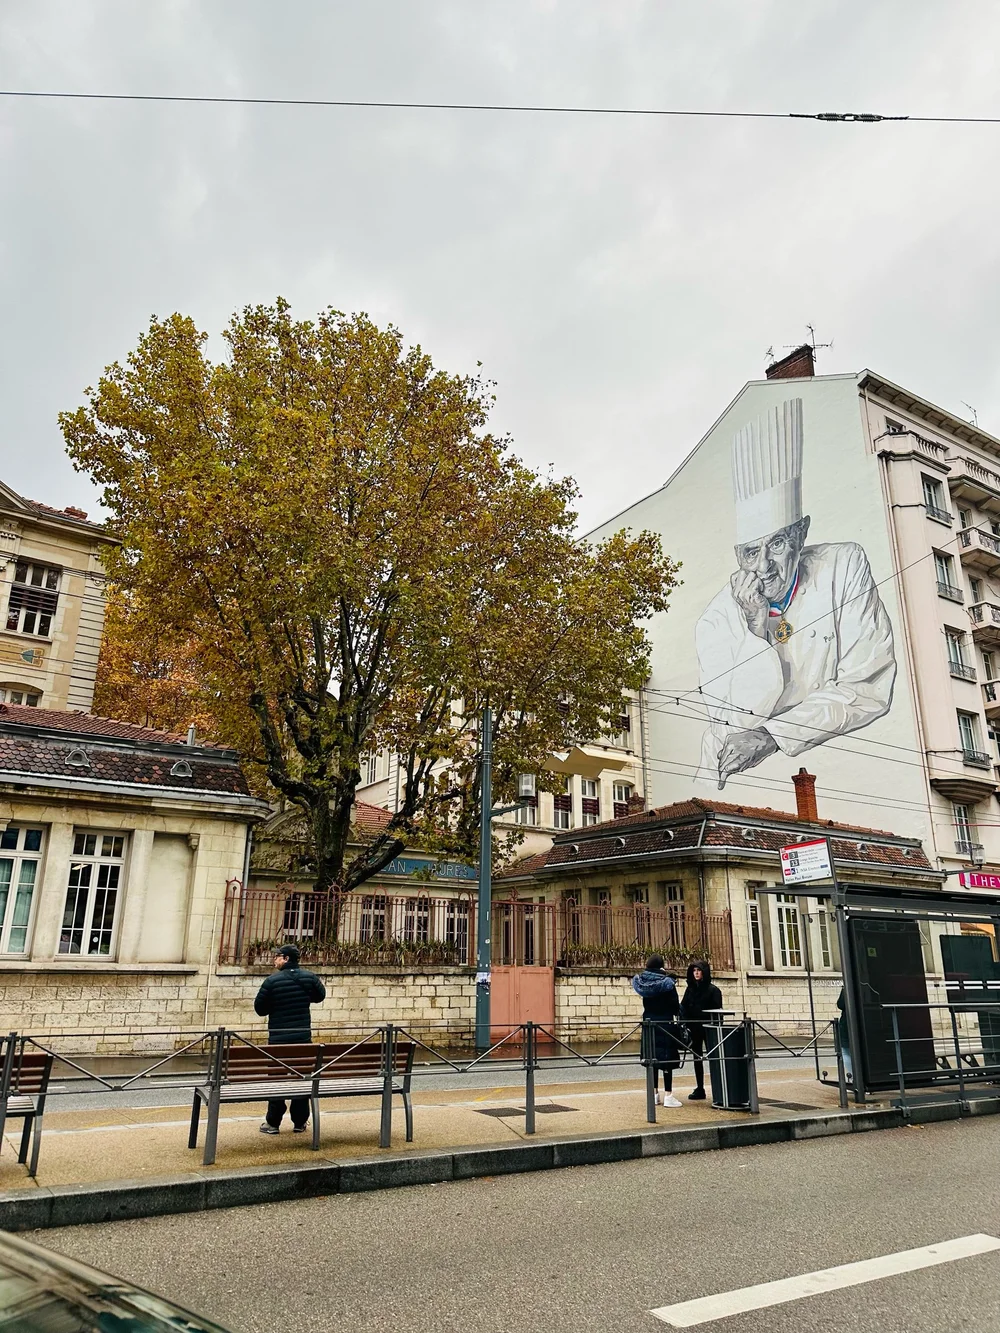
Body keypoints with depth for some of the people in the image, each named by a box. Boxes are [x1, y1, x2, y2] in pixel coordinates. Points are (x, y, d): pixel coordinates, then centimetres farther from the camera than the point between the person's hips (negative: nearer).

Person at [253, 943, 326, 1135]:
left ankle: (273, 1122, 13)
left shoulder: (272, 981, -12)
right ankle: (300, 1122, 17)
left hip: (278, 1038, -3)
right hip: (303, 1036, 3)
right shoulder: (309, 977, -2)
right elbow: (320, 996, 15)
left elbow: (260, 1009, -5)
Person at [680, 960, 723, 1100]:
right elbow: (683, 1007, 6)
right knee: (697, 1058, 9)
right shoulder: (690, 989, 8)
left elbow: (717, 1010, -8)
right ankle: (699, 1089, 15)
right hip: (694, 1028, 5)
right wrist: (685, 1024, -6)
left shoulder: (713, 990, -5)